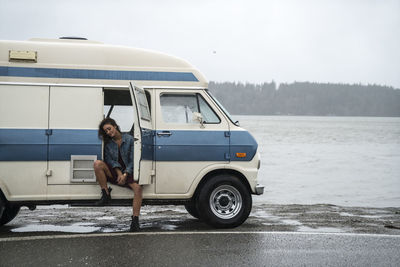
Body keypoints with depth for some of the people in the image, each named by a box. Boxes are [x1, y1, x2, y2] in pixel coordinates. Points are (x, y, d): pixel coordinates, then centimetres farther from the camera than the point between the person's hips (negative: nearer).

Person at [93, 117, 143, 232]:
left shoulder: (129, 139, 1)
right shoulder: (108, 143, 9)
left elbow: (133, 160, -3)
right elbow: (109, 159, 1)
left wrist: (125, 175, -14)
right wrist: (118, 172, -16)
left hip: (128, 172, -2)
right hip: (113, 172, 2)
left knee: (138, 188, -32)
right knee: (98, 163, -28)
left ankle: (135, 220, -34)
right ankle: (106, 194, -20)